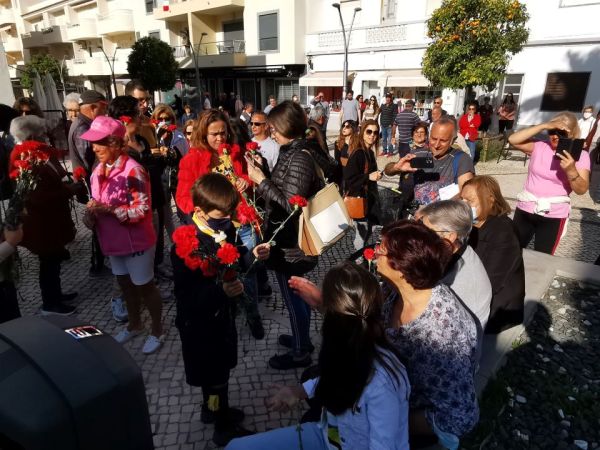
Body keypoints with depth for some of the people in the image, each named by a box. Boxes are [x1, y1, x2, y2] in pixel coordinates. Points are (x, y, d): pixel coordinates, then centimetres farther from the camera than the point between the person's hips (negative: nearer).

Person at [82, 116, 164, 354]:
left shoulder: (133, 171, -22)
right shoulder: (98, 171, 4)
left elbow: (142, 209, -23)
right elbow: (99, 203, 16)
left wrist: (110, 210, -28)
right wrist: (91, 213, -5)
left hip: (136, 241, -8)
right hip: (114, 240, 8)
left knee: (144, 286, 8)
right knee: (125, 284, 22)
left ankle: (157, 331, 28)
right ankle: (134, 325, 44)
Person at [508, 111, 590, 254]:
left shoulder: (580, 155, -2)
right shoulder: (539, 146, 1)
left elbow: (581, 190, -9)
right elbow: (513, 140, -15)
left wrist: (571, 170, -27)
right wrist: (544, 126, -18)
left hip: (553, 216, -2)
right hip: (525, 209, 2)